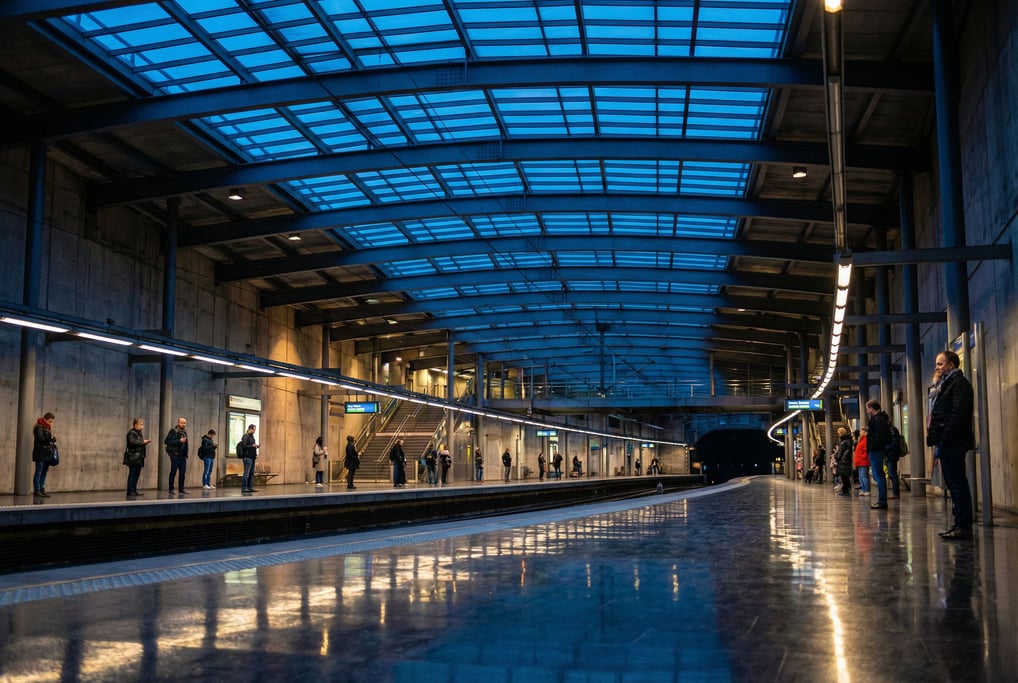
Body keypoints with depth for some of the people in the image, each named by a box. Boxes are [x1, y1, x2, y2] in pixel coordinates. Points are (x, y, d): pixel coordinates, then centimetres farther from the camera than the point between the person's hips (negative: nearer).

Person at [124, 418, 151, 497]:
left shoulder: (139, 433, 20)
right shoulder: (131, 433, -9)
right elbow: (132, 442, -23)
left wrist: (145, 443, 9)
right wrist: (143, 442, -16)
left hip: (138, 457, 9)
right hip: (133, 457, -9)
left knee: (137, 474, 9)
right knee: (132, 474, -8)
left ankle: (134, 490, 14)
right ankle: (130, 491, -6)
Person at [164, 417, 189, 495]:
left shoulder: (184, 432, 15)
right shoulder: (173, 431, -7)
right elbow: (167, 441, -17)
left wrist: (186, 454, 12)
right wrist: (179, 441, -21)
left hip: (182, 456, 7)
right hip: (175, 455, -7)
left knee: (182, 472, 7)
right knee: (173, 472, -4)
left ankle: (181, 489, 13)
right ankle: (171, 490, 1)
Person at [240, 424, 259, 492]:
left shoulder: (252, 436, 18)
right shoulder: (246, 436, -9)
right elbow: (244, 447, -16)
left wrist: (256, 446, 8)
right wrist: (252, 446, -20)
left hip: (252, 457, 9)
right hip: (247, 457, -9)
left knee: (251, 473, 10)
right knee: (246, 473, -8)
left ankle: (250, 487, 15)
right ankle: (243, 488, -5)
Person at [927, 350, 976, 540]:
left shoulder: (959, 383, -8)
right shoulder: (946, 384, 22)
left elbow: (958, 414, -18)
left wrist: (943, 439, -20)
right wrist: (936, 440, 13)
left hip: (953, 443, -10)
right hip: (947, 444, 10)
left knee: (957, 484, -8)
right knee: (954, 484, 11)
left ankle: (964, 526, -7)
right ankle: (960, 524, 15)